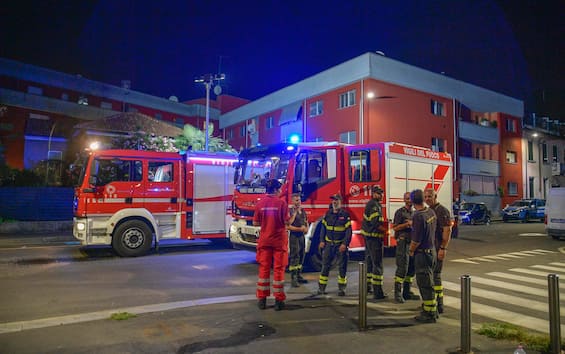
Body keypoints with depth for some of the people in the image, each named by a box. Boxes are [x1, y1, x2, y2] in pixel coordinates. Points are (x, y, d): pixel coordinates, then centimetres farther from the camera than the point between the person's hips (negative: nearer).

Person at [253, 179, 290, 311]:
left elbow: (255, 223, 2)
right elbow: (287, 222, -11)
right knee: (278, 270, 4)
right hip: (279, 240, -3)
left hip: (264, 240, 3)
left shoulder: (260, 203, 0)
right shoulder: (282, 203, -10)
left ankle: (262, 299, 14)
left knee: (264, 269, 10)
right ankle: (278, 300, 8)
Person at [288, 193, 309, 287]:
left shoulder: (303, 211, 12)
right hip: (294, 236, -7)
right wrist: (299, 229, -20)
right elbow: (288, 226, -19)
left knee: (301, 256, 12)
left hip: (302, 236, 8)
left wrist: (306, 228, 2)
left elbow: (306, 222, 23)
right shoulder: (291, 211, -11)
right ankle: (293, 279, -6)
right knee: (294, 257, -7)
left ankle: (299, 276, 23)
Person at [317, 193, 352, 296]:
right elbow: (323, 228, 10)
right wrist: (322, 241, 2)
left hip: (340, 245, -3)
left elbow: (348, 231, -7)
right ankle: (321, 287, 11)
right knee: (325, 266, 5)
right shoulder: (328, 213, 7)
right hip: (328, 244, 3)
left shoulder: (345, 215, -4)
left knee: (342, 267, 2)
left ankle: (341, 288, 12)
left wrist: (345, 244, -15)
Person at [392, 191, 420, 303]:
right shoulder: (400, 212, -5)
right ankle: (397, 293, -3)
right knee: (402, 268, -9)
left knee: (411, 268, 9)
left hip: (413, 243, 7)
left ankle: (407, 292, 18)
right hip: (403, 242, -7)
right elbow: (395, 227, -11)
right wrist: (407, 224, -18)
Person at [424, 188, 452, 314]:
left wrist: (443, 248, -21)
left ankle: (439, 304, 0)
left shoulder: (442, 211, -12)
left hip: (437, 249, -9)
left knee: (436, 275, -7)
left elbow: (447, 230, -17)